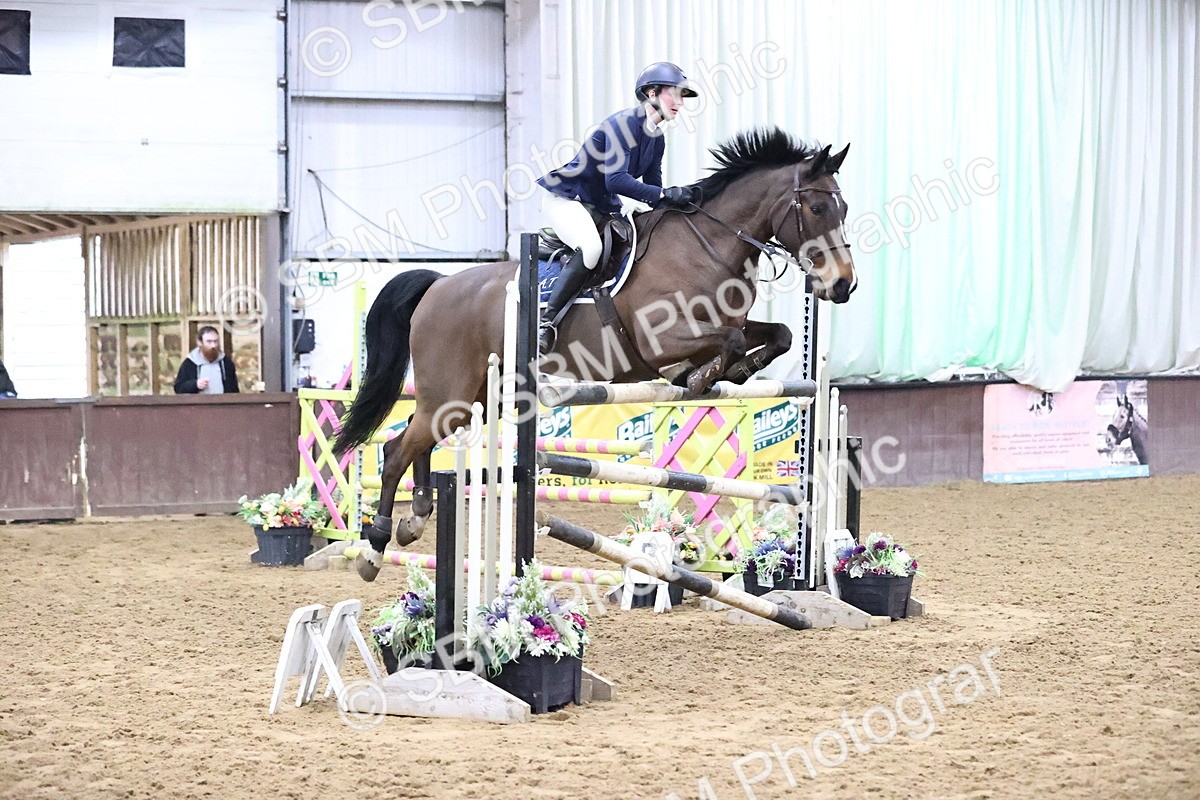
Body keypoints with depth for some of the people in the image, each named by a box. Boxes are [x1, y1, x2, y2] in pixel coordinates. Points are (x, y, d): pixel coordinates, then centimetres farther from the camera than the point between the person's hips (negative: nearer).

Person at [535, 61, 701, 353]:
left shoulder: (656, 140, 8)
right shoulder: (624, 123, -20)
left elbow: (652, 191, 11)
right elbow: (616, 179, -30)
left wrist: (680, 202, -9)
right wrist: (665, 194, -32)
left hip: (602, 207, 10)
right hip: (565, 196, -10)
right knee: (590, 247, -34)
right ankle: (546, 323, -33)